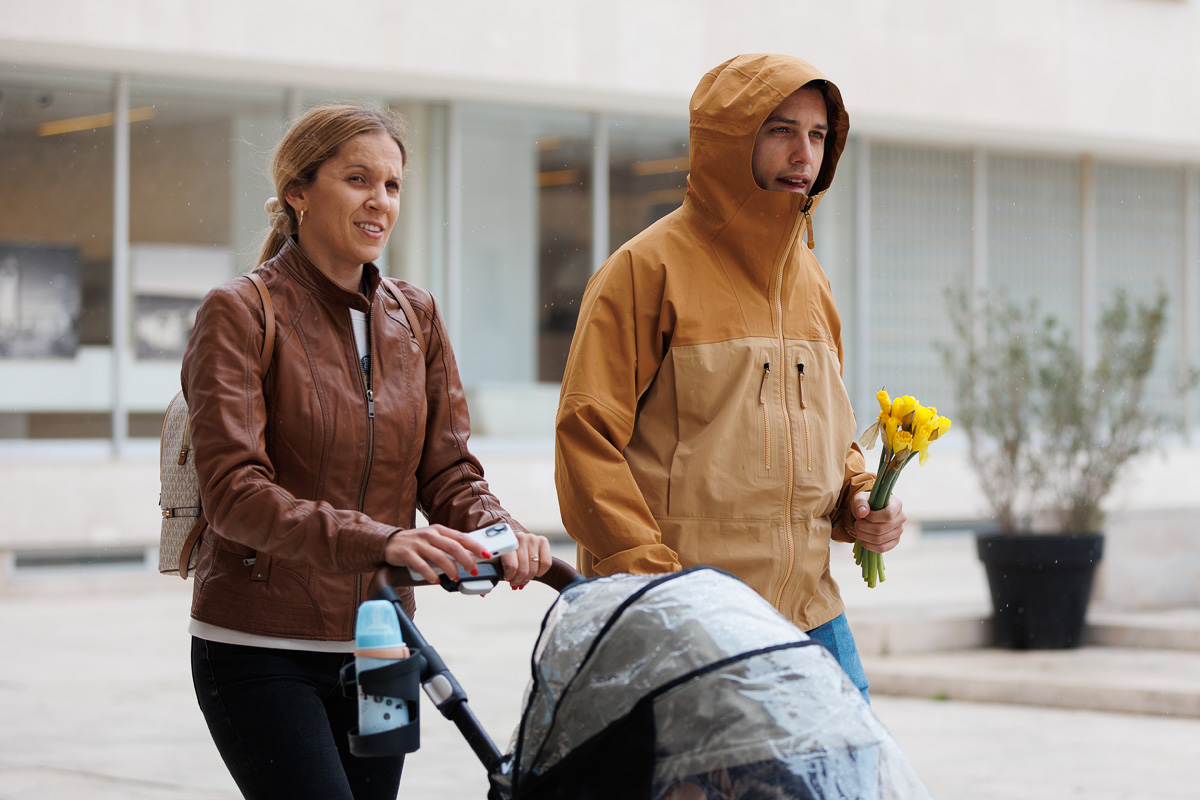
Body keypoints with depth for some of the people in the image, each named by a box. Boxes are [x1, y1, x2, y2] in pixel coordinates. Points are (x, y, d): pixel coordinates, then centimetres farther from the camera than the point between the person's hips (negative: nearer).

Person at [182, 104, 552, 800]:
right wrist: (379, 541, -33)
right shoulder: (240, 314, -7)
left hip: (377, 648, 5)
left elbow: (448, 473, 7)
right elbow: (233, 491, -19)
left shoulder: (416, 317, 11)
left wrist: (499, 532, -17)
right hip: (262, 648, -5)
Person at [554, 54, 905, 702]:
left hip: (810, 615, 7)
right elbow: (586, 435, -10)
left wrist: (859, 501, 6)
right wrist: (650, 577, -18)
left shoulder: (809, 281, 18)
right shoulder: (649, 267, -4)